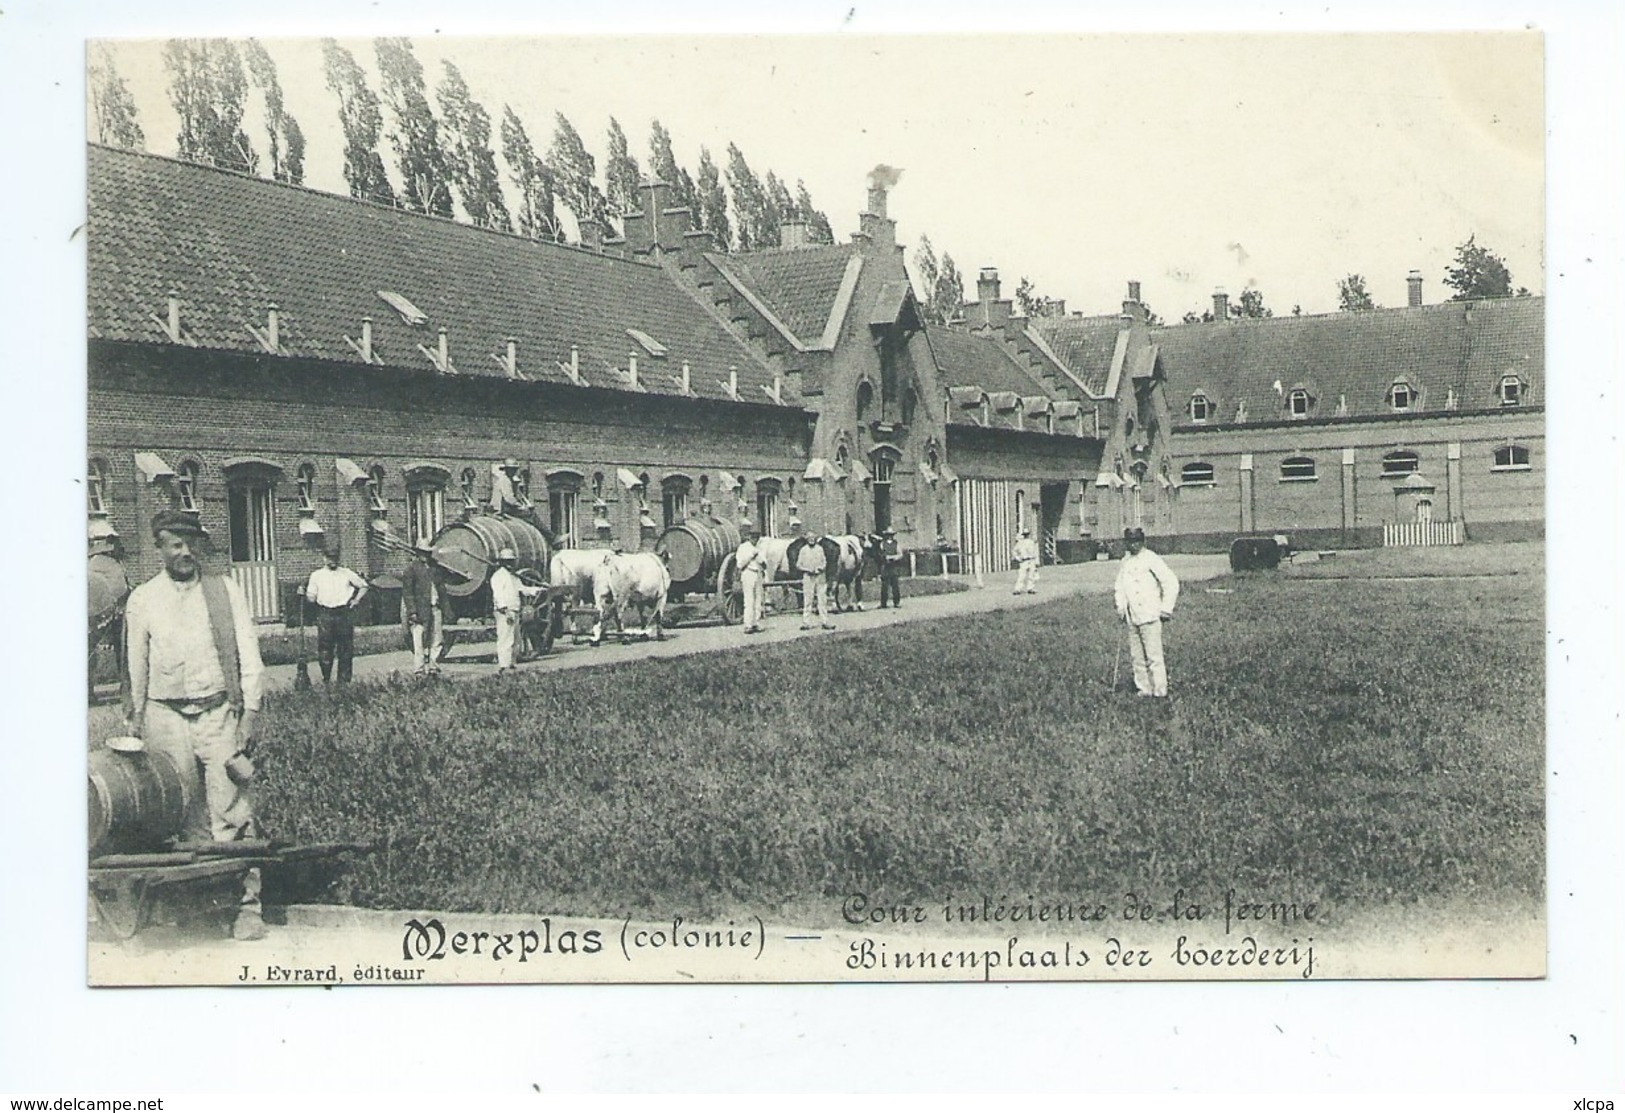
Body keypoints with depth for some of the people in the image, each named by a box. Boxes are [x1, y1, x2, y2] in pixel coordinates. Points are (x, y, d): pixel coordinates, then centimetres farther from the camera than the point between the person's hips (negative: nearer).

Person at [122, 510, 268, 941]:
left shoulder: (226, 590, 5)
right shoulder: (142, 599, 6)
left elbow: (248, 654, 4)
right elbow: (136, 665, 12)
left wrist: (250, 711, -3)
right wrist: (135, 720, 13)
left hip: (219, 711, -1)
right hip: (166, 716, 1)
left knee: (232, 813, -5)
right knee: (184, 818, 5)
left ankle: (247, 906, -1)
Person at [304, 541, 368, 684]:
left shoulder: (347, 574, 11)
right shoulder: (316, 575, 10)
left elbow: (363, 586, 21)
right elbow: (311, 598, 9)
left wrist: (356, 600, 9)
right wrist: (305, 593, -9)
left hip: (344, 614, 0)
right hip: (325, 614, 0)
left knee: (345, 650, 1)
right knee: (324, 650, -2)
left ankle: (344, 681, 7)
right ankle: (326, 680, 9)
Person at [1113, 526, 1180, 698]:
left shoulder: (1151, 559, -7)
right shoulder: (1125, 561, 13)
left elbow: (1171, 583, -8)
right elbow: (1120, 586, 25)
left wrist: (1166, 609, -8)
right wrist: (1121, 606, 12)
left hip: (1150, 617, -7)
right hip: (1132, 618, 7)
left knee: (1154, 656, -8)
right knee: (1137, 656, 9)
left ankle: (1160, 692, -5)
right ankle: (1144, 689, 16)